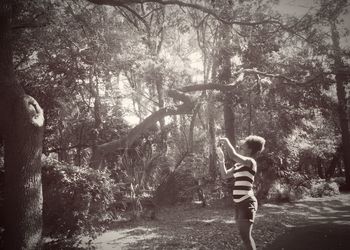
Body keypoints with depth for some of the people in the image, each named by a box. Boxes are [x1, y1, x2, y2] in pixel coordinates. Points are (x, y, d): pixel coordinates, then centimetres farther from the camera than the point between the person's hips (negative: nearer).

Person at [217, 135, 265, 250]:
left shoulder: (250, 162, -10)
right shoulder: (238, 165, 15)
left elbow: (233, 155, -27)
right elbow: (225, 175, 20)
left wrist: (226, 142, -13)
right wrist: (221, 158, 11)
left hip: (247, 203, -9)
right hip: (239, 203, 9)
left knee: (245, 235, -10)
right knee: (244, 234, 15)